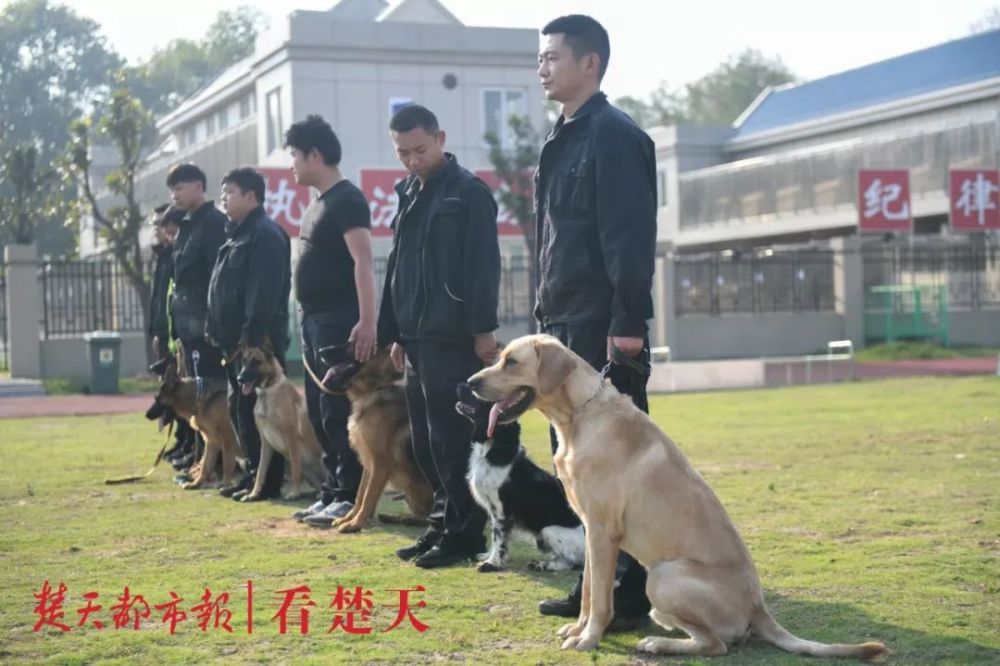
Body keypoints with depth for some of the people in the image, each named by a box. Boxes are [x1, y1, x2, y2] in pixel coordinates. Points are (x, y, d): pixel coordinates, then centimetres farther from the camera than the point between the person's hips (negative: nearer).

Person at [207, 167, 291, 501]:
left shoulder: (266, 235, -13)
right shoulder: (239, 234, 20)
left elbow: (264, 292, -22)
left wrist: (252, 336, -26)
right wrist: (216, 330, 19)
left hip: (257, 339, -11)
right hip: (236, 339, 11)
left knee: (255, 408, -8)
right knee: (240, 408, 13)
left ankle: (269, 481, -2)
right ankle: (255, 473, 21)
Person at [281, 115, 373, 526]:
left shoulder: (346, 200, -12)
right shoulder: (319, 203, 17)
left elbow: (363, 261, -20)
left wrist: (367, 321, -27)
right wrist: (307, 318, 17)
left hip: (340, 322, -10)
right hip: (314, 321, 10)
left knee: (340, 413, -8)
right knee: (319, 413, 12)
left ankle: (352, 497, -3)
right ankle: (333, 492, 19)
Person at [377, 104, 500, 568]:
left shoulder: (469, 192, -7)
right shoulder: (409, 194, 17)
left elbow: (483, 265, -13)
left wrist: (482, 328, -18)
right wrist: (396, 334, 18)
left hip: (453, 338, -8)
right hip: (418, 338, 8)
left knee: (452, 439, -6)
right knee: (425, 442, 10)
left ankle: (465, 533, 2)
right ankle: (445, 524, 19)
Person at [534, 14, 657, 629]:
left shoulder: (615, 137, -10)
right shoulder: (562, 141, 18)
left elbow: (631, 237, -18)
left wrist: (627, 323, -22)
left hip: (604, 327, -9)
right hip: (566, 325, 10)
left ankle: (635, 593, 1)